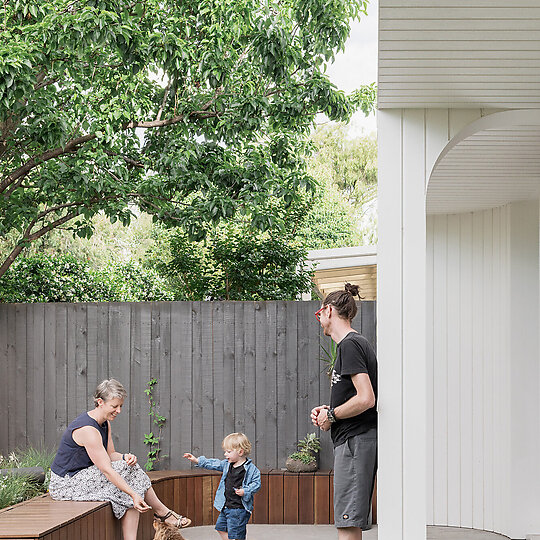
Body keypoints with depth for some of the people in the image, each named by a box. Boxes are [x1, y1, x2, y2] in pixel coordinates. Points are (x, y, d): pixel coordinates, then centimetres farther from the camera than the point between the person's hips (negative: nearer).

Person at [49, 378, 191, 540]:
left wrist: (125, 457, -15)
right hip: (66, 484, -9)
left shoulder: (105, 423, 7)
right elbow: (107, 470, -27)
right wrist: (134, 495, -30)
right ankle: (162, 512, -1)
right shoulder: (88, 430, -25)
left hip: (84, 476, 9)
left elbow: (111, 455, 9)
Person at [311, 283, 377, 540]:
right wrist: (328, 410, 13)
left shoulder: (350, 345, -13)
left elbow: (366, 399, -22)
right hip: (356, 441, 10)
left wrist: (331, 415, -9)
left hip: (355, 440, -10)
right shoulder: (356, 343, 19)